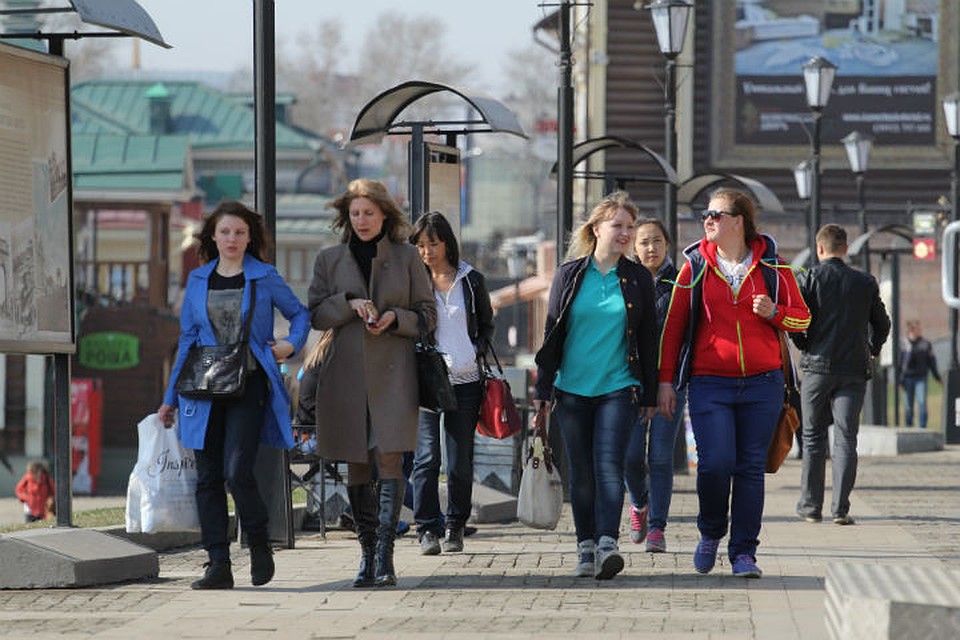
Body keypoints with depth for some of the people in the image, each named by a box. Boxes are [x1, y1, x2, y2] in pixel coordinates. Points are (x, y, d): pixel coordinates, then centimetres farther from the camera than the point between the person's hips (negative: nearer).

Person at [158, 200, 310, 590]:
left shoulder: (265, 278, 3)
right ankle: (218, 565, 4)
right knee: (208, 477, 1)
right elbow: (187, 339, 15)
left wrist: (292, 343, -5)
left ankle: (259, 544, 10)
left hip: (248, 386, -3)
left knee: (237, 471, -14)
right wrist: (171, 397, 15)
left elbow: (300, 313, 16)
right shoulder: (198, 281, 11)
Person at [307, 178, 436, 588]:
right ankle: (367, 554, 12)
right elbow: (315, 314, 6)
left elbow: (427, 315, 9)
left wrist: (395, 318, -10)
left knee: (389, 458, -13)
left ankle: (384, 557, -16)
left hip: (392, 372, -2)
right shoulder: (329, 260, 10)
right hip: (346, 373, 2)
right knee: (357, 466, 4)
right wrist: (350, 304, -10)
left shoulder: (406, 257, 7)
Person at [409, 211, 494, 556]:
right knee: (426, 458, -10)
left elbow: (486, 325, 17)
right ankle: (428, 530, -5)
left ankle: (455, 527, 16)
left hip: (464, 381, 2)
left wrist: (476, 351, 0)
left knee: (461, 462, 5)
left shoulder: (471, 280, 7)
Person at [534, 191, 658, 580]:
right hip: (572, 388, 1)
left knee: (609, 464, -15)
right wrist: (543, 389, 4)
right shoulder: (570, 274, 6)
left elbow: (648, 339, 9)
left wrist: (650, 395, 8)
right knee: (581, 472, 5)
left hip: (618, 388, -1)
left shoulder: (638, 279, 6)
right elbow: (551, 334, 8)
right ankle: (586, 548, 13)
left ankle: (608, 545, -23)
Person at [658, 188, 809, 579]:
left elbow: (801, 318, 12)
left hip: (762, 384, 1)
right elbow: (673, 324, 9)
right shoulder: (695, 267, 6)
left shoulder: (772, 266, 5)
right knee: (715, 463, -13)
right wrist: (665, 381, 5)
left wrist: (774, 312, -9)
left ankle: (743, 553, 10)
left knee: (751, 468, 2)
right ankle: (710, 533, 13)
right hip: (710, 384, -1)